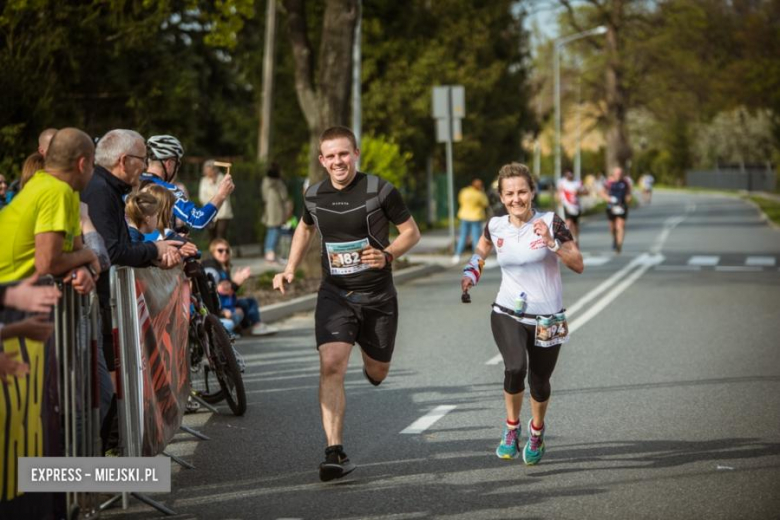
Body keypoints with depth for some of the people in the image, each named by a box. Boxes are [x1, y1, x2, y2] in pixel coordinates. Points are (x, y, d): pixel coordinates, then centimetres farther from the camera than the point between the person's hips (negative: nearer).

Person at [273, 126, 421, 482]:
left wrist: (387, 255, -20)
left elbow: (412, 232, -1)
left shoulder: (379, 190, -11)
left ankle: (369, 361, 53)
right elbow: (305, 228, 22)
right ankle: (335, 454, -22)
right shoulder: (314, 196, 0)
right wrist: (290, 270, 10)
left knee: (377, 374, 13)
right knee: (331, 365, -20)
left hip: (377, 296, -1)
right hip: (335, 295, 1)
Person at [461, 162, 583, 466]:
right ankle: (512, 427, 1)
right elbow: (481, 250, 23)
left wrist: (551, 243, -24)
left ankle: (536, 431, 40)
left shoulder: (550, 223, -9)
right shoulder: (496, 226, 0)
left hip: (547, 319, 0)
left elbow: (578, 265, -12)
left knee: (539, 382, 8)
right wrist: (470, 273, 6)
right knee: (515, 368, -25)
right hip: (507, 313, 0)